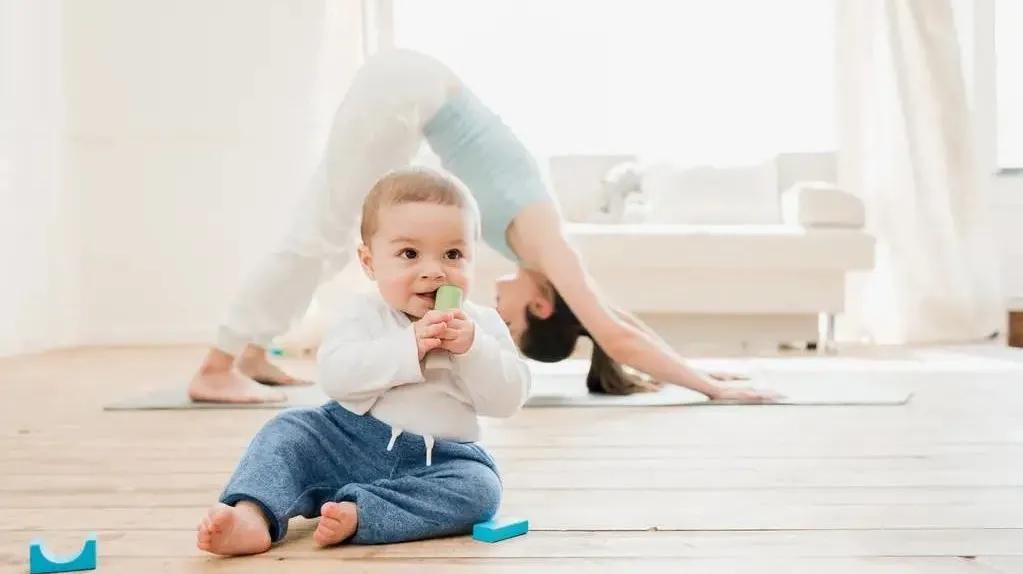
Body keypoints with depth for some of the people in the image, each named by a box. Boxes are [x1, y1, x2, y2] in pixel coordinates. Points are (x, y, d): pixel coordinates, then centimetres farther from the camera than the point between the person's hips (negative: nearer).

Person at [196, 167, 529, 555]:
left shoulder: (481, 325, 1)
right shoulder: (365, 315, -2)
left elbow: (508, 399, -7)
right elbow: (335, 374, -19)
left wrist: (472, 349, -24)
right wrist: (409, 348, -29)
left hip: (437, 460, 0)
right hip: (351, 442, 0)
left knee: (480, 488, -28)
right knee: (289, 430, -17)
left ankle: (355, 515, -36)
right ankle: (253, 516, -34)